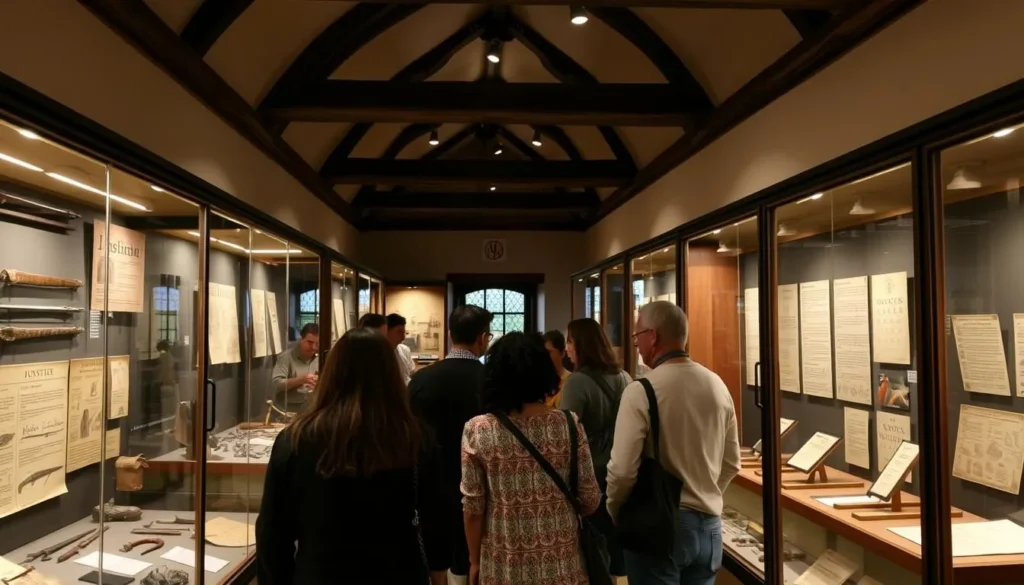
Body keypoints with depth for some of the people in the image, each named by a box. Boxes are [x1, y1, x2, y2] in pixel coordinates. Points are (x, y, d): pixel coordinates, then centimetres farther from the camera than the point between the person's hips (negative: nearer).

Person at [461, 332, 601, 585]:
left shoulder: (477, 430, -12)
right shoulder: (569, 425, -11)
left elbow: (473, 507, -7)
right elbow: (590, 500, -4)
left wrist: (474, 562, 6)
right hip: (561, 564, 1)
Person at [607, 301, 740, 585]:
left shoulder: (641, 391, -18)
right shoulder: (717, 385, 1)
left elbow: (623, 471, -18)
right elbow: (731, 464, 9)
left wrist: (614, 513, 0)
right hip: (708, 525, 6)